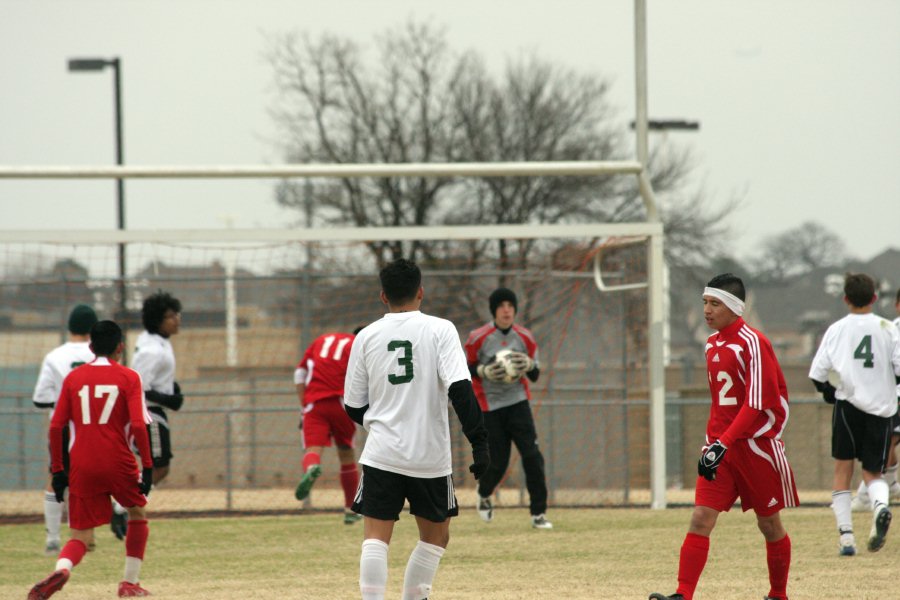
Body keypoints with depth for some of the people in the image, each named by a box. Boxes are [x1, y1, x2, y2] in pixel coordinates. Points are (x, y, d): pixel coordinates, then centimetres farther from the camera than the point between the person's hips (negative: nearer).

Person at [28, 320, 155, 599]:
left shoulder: (73, 378, 8)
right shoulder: (128, 377, 0)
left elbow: (56, 426, 4)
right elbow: (138, 425, -10)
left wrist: (57, 470, 10)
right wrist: (147, 466, -6)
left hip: (82, 466, 2)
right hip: (119, 462, -2)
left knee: (81, 535, 5)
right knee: (138, 514, 24)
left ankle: (62, 569, -27)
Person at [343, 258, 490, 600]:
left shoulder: (367, 337, 5)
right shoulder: (440, 330, -4)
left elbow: (353, 407, 10)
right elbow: (460, 389, -15)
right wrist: (479, 442, -13)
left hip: (382, 454, 1)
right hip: (430, 455, -1)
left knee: (375, 538, 0)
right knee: (436, 537, 16)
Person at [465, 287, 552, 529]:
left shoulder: (525, 338, 1)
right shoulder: (478, 338, -8)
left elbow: (535, 375, 8)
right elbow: (465, 368, 1)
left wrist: (530, 365, -15)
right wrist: (484, 371, -19)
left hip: (518, 402, 2)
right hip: (490, 406, -2)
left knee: (532, 456, -12)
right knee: (497, 462, 0)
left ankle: (538, 513, -5)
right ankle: (484, 495, 36)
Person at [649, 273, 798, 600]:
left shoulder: (752, 343, -14)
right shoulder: (712, 343, 10)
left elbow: (757, 404, -21)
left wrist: (724, 444, -27)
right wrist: (711, 443, 17)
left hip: (757, 445, -6)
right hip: (721, 445, 6)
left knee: (770, 524, 8)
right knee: (701, 517, -9)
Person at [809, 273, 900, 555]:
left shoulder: (837, 330, 1)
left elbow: (817, 373, -2)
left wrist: (829, 391, 17)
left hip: (849, 404, -1)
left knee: (843, 469, 9)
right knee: (873, 472, 11)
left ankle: (846, 535, -1)